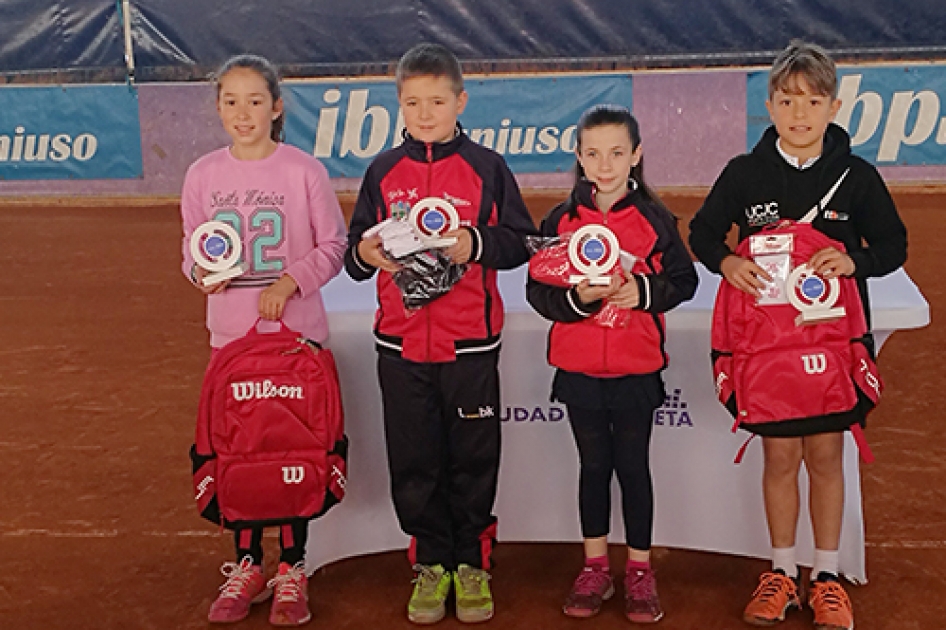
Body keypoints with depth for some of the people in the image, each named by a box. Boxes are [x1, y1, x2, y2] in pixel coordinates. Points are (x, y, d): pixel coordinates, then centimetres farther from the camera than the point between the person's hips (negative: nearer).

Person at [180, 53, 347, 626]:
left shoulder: (304, 170, -5)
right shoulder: (203, 175, 3)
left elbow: (334, 246, -1)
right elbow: (193, 249, 10)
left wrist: (291, 280, -15)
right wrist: (203, 271, -11)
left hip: (298, 330, -2)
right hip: (231, 331, 3)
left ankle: (292, 569, 17)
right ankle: (247, 563, 23)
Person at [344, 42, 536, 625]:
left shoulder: (486, 167, 1)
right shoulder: (383, 172, 8)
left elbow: (521, 241, -1)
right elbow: (356, 252, 11)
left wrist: (476, 243, -18)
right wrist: (364, 252, -12)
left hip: (470, 342, -2)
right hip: (401, 343, 2)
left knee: (473, 460, 7)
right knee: (414, 463, 8)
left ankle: (472, 564, 23)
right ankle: (431, 565, 23)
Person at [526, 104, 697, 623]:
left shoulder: (654, 219, -2)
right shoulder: (561, 220, 0)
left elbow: (684, 281, 0)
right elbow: (537, 290, -2)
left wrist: (644, 292, -18)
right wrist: (576, 297, -20)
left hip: (637, 368, -1)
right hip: (578, 367, 2)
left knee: (633, 466, 7)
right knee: (593, 465, 13)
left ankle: (639, 570, 21)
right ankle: (595, 568, 25)